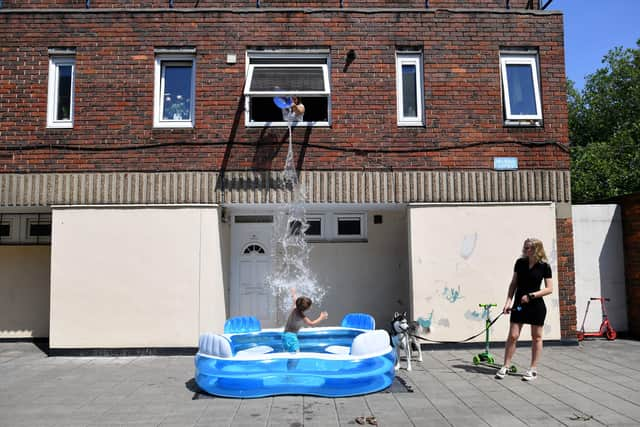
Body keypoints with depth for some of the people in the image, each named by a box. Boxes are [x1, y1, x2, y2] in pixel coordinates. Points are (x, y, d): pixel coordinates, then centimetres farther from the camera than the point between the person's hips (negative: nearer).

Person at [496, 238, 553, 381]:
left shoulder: (544, 266, -7)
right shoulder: (520, 262, 1)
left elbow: (549, 289, -7)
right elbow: (514, 283, 7)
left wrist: (531, 295, -18)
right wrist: (508, 301, -1)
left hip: (536, 306, -2)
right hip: (519, 304, 2)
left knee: (536, 337, 8)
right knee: (512, 336, 1)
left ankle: (533, 369, 19)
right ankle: (505, 367, 10)